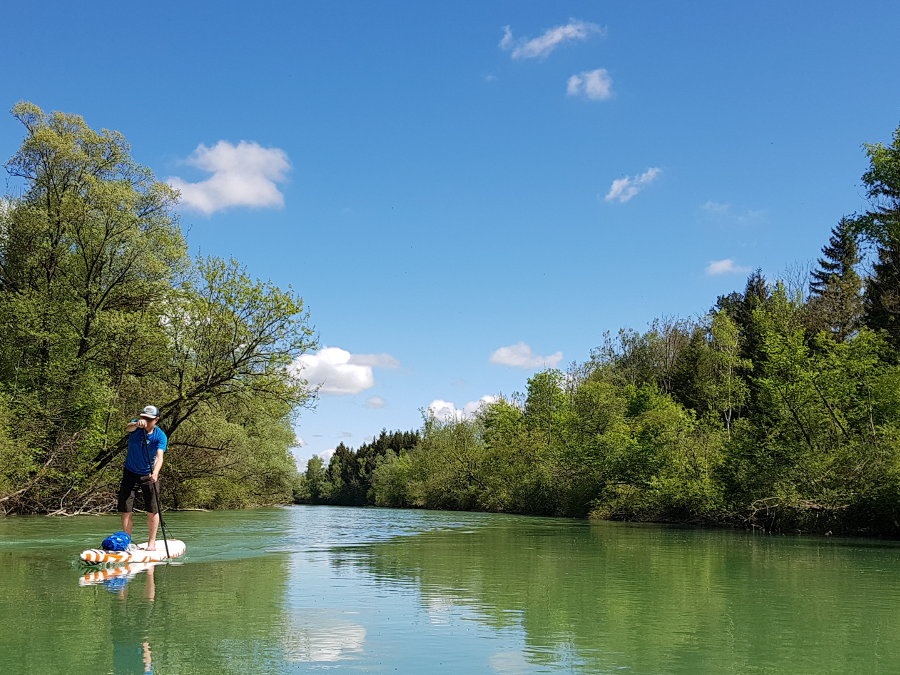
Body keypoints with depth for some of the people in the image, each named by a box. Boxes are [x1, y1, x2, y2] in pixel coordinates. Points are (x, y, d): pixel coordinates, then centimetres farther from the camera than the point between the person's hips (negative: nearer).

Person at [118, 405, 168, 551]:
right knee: (125, 510, 0)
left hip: (149, 475, -1)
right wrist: (137, 424, -59)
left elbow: (159, 457, -27)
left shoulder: (160, 436, -14)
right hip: (130, 473, 1)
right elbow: (127, 428, -36)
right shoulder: (136, 426, -11)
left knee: (152, 511, -2)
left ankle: (151, 543, 9)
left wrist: (155, 473, -46)